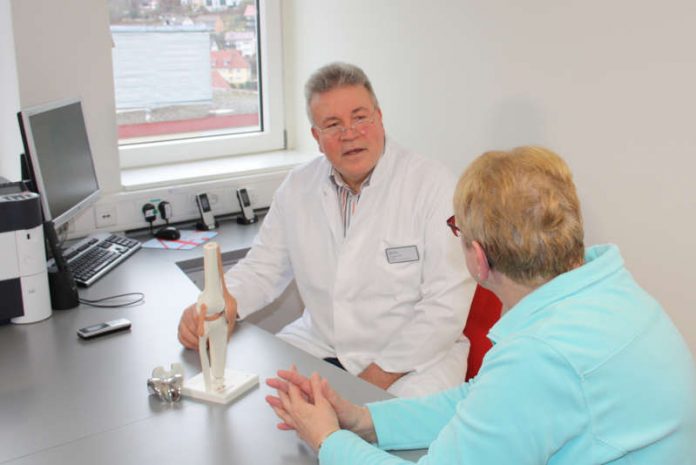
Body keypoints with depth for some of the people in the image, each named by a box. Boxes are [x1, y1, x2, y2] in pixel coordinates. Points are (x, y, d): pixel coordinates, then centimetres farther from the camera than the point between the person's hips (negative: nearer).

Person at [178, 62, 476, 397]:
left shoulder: (433, 184, -11)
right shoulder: (298, 187, 5)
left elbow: (448, 301, -15)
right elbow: (263, 267, 12)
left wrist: (382, 373, -18)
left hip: (413, 359, -4)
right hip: (319, 346, 5)